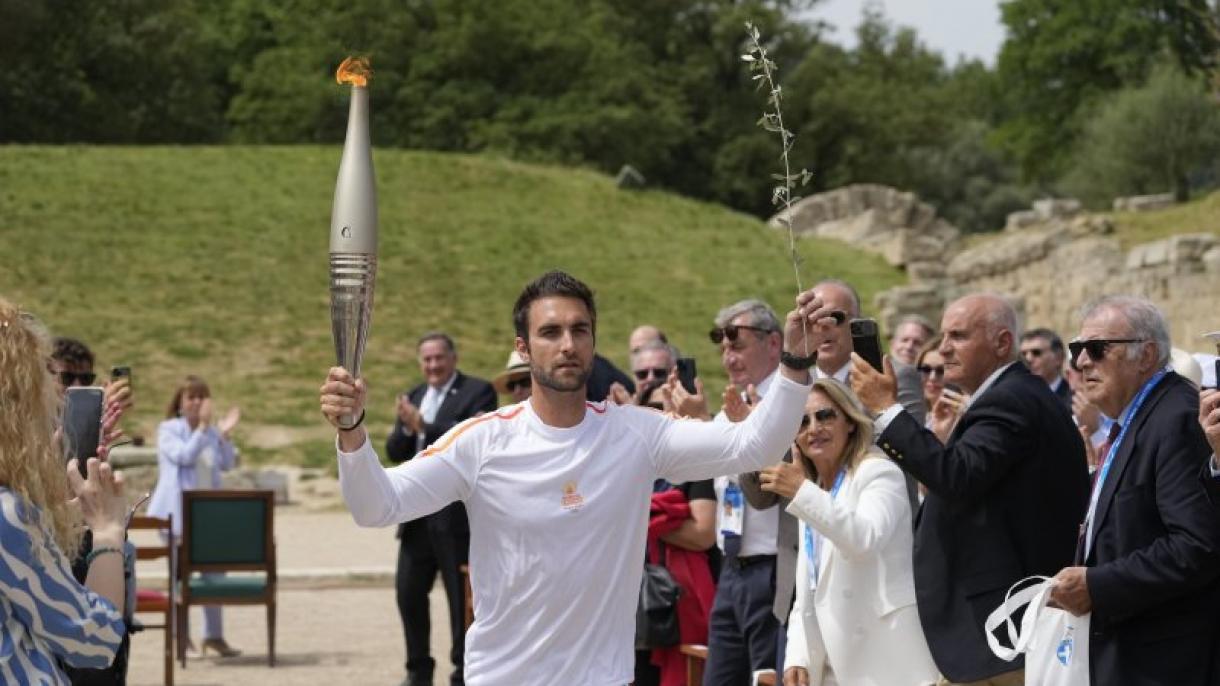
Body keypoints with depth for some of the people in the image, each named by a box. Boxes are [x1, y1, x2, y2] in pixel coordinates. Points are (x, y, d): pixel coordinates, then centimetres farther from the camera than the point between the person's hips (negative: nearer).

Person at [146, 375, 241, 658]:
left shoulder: (212, 432, 11)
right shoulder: (168, 430, -3)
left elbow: (227, 464, 2)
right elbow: (184, 455, -19)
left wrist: (225, 434, -10)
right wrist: (203, 427, -23)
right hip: (178, 513, -5)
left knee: (214, 570, 6)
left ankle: (214, 634, 14)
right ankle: (181, 635, 9)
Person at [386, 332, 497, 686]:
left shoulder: (478, 392, -4)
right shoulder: (414, 397, 16)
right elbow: (395, 453, 11)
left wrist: (423, 425, -21)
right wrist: (406, 428, -9)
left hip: (459, 513, -6)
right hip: (417, 513, 7)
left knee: (462, 596, 0)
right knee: (408, 591, 9)